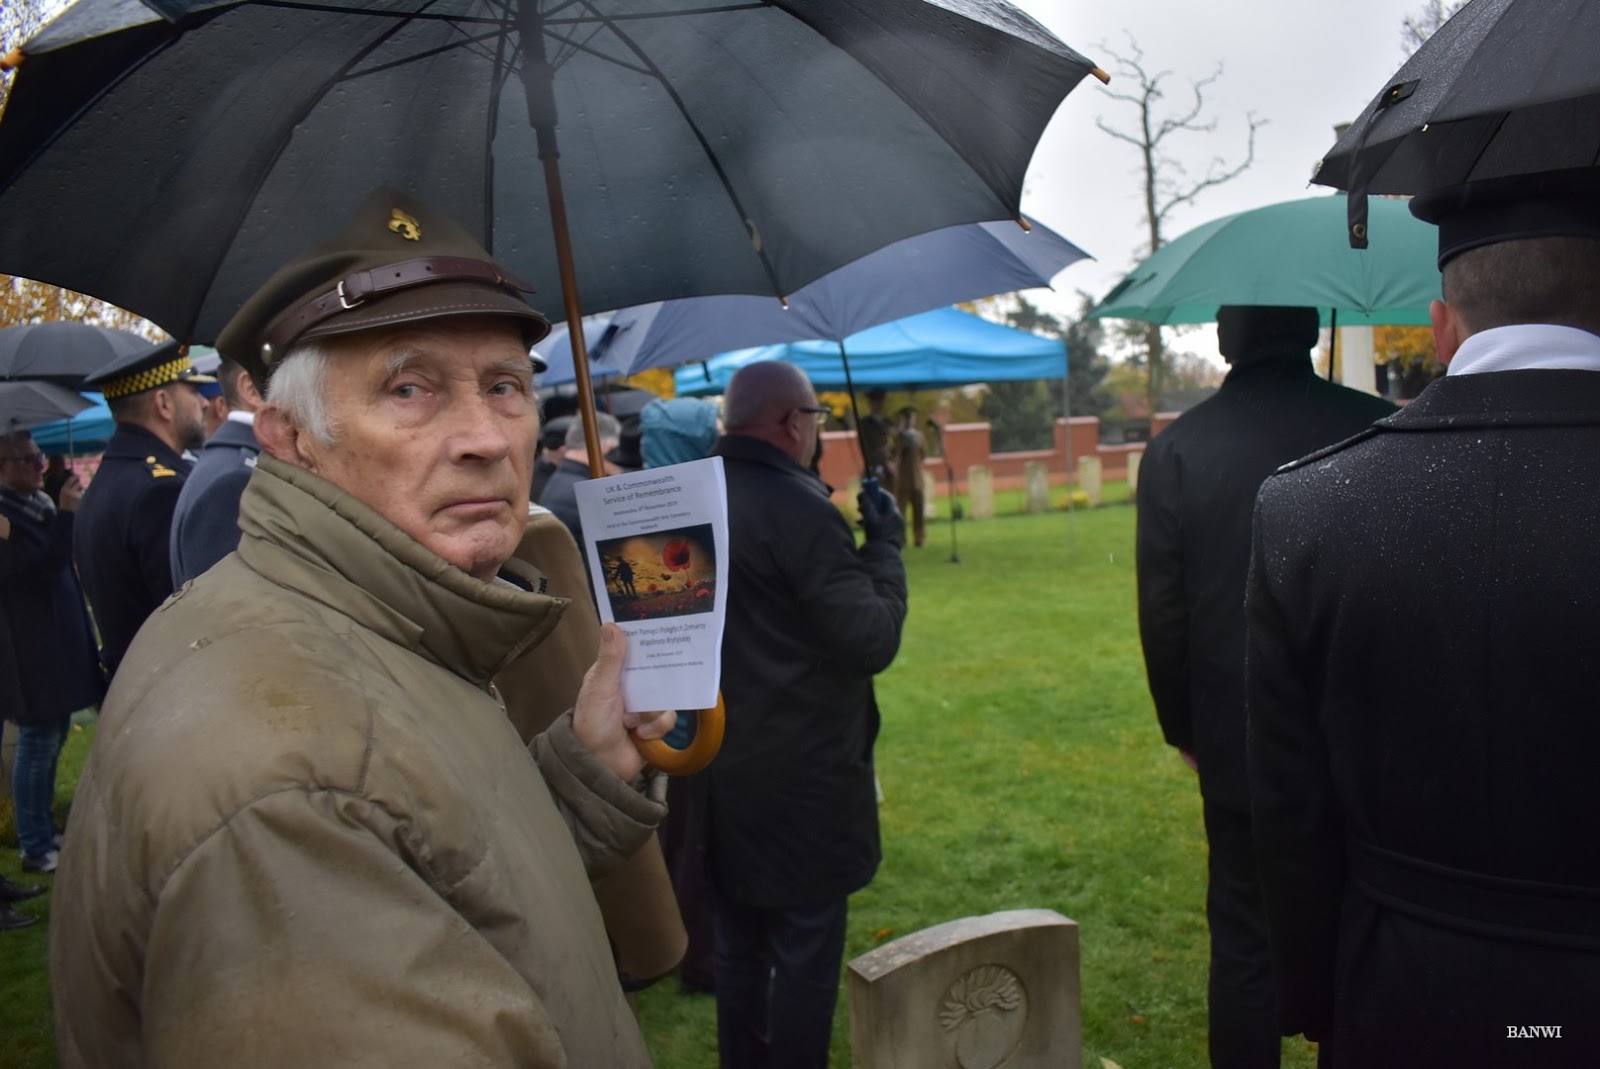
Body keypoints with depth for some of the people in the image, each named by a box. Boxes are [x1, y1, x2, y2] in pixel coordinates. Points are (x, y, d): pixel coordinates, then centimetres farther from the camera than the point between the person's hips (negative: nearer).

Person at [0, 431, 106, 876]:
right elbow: (42, 567, -25)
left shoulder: (38, 505, 12)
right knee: (38, 746, -3)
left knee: (52, 739, 16)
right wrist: (65, 514, -28)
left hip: (59, 643, 9)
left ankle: (45, 831, 28)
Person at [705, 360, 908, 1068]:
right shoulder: (800, 509, -19)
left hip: (716, 767, 8)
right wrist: (885, 546, -6)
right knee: (805, 952, 8)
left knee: (737, 947, 20)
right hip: (802, 775, -7)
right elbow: (871, 641, -19)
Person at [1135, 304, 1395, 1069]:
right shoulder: (1382, 427, -8)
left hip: (1243, 747, -1)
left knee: (1245, 943, 12)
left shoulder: (1177, 450, -9)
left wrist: (1184, 729, 7)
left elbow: (1162, 619, -7)